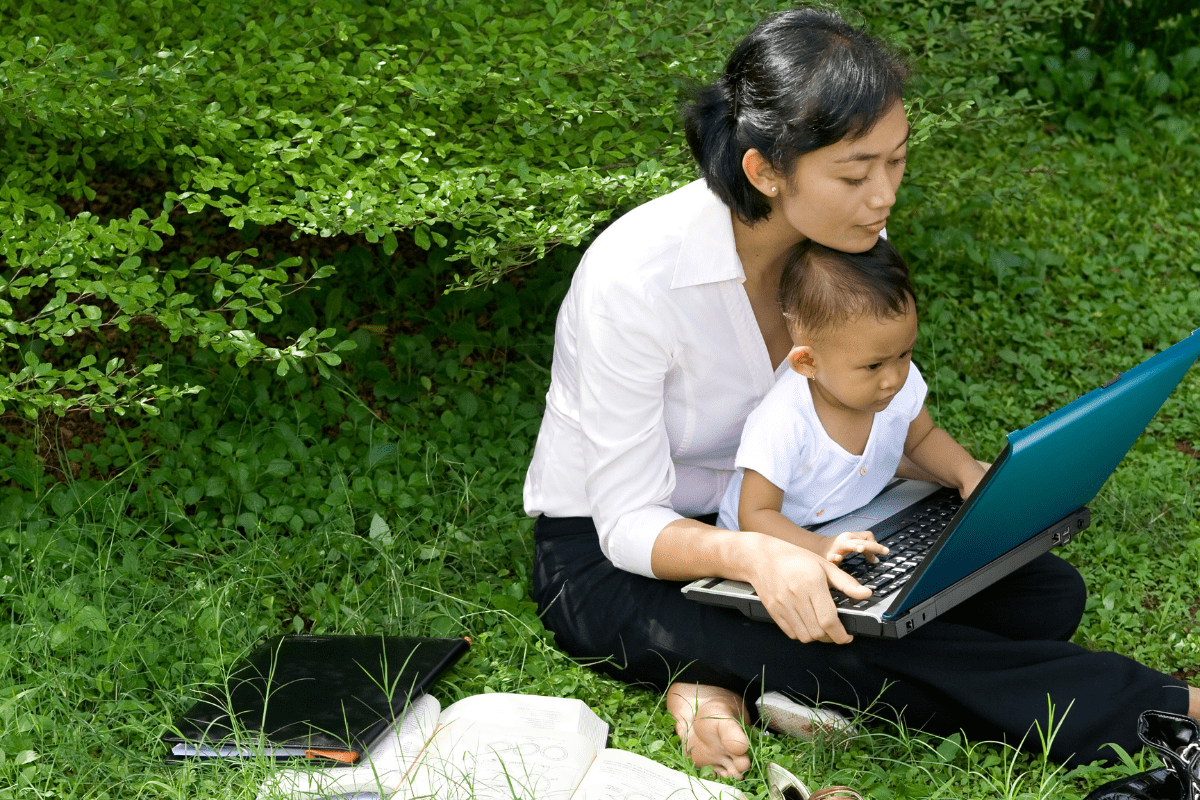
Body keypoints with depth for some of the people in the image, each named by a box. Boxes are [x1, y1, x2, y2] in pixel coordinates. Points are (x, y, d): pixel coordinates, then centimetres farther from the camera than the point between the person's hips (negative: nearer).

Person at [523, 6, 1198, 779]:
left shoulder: (852, 238, -11)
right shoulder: (634, 277, -30)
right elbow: (629, 526, -25)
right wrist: (753, 556, -45)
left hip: (772, 515, 6)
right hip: (611, 558, -6)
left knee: (1045, 593, -10)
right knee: (844, 644, -33)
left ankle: (737, 684, -15)